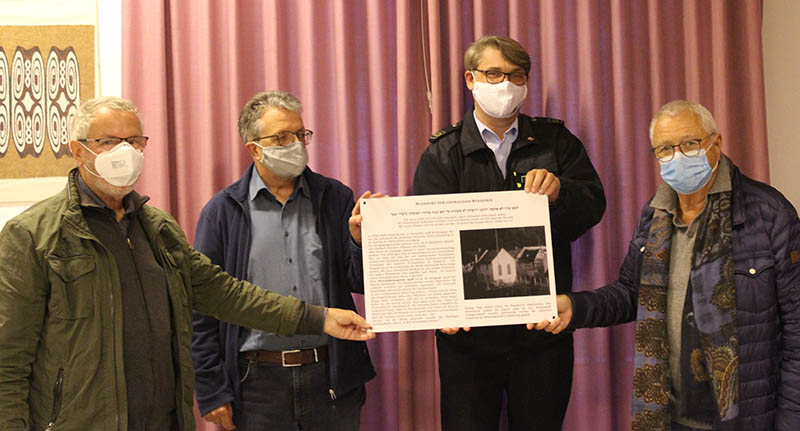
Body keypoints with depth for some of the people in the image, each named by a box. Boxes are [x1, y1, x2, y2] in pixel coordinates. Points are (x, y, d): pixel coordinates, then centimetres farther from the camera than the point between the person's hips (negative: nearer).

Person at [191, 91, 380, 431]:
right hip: (258, 384, -1)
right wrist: (211, 392, -3)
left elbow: (362, 284, 4)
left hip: (332, 378, 2)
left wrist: (361, 242, -16)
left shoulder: (335, 198, 6)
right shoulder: (223, 211, 0)